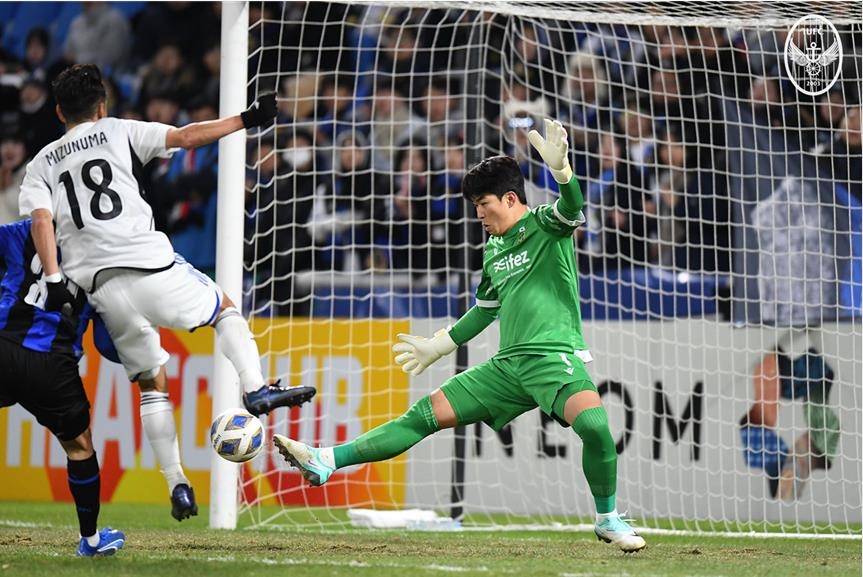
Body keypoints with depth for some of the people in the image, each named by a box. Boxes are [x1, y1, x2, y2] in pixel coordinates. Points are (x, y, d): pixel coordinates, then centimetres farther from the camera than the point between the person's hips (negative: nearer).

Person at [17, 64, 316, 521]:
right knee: (224, 309, 22)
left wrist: (54, 279, -8)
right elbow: (186, 137, 1)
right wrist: (246, 120, 7)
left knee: (151, 382, 15)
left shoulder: (41, 165, 18)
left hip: (101, 288, 3)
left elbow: (40, 218, 0)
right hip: (149, 267, -3)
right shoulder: (118, 133, 12)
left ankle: (176, 484, 7)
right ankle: (256, 389, -3)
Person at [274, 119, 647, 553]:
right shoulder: (493, 249, 17)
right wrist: (437, 345, 35)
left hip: (556, 358, -7)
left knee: (593, 424, -33)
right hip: (508, 365, 7)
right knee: (427, 414, 1)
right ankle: (326, 461, 0)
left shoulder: (545, 226, -4)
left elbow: (572, 209, -28)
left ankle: (607, 519, -11)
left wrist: (560, 168, -47)